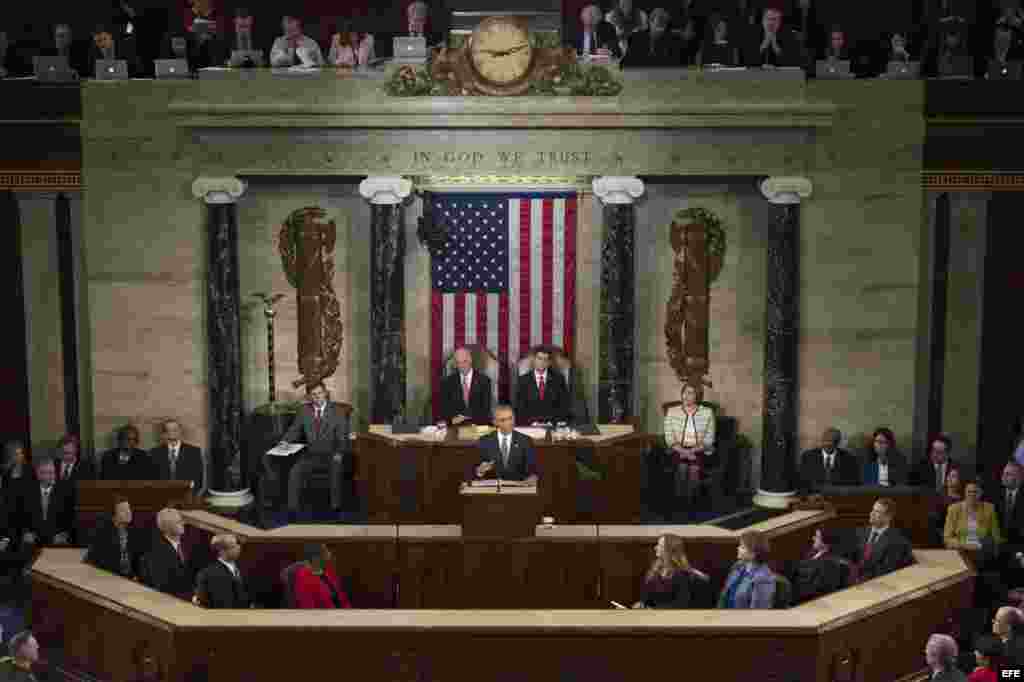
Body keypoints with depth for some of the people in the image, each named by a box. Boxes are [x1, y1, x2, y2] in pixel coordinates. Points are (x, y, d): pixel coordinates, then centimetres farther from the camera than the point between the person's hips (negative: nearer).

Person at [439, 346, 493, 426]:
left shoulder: (484, 380, 3)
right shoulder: (448, 381, 8)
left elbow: (486, 408, -2)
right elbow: (444, 407, 7)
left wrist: (466, 418, -12)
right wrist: (452, 419, -12)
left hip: (479, 425, -1)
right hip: (455, 426, 1)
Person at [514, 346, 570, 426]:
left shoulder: (558, 378, 8)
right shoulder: (523, 380, 8)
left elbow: (564, 404, 4)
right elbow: (520, 407, 5)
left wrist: (553, 422, -7)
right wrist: (531, 422, -8)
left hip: (553, 425, 0)